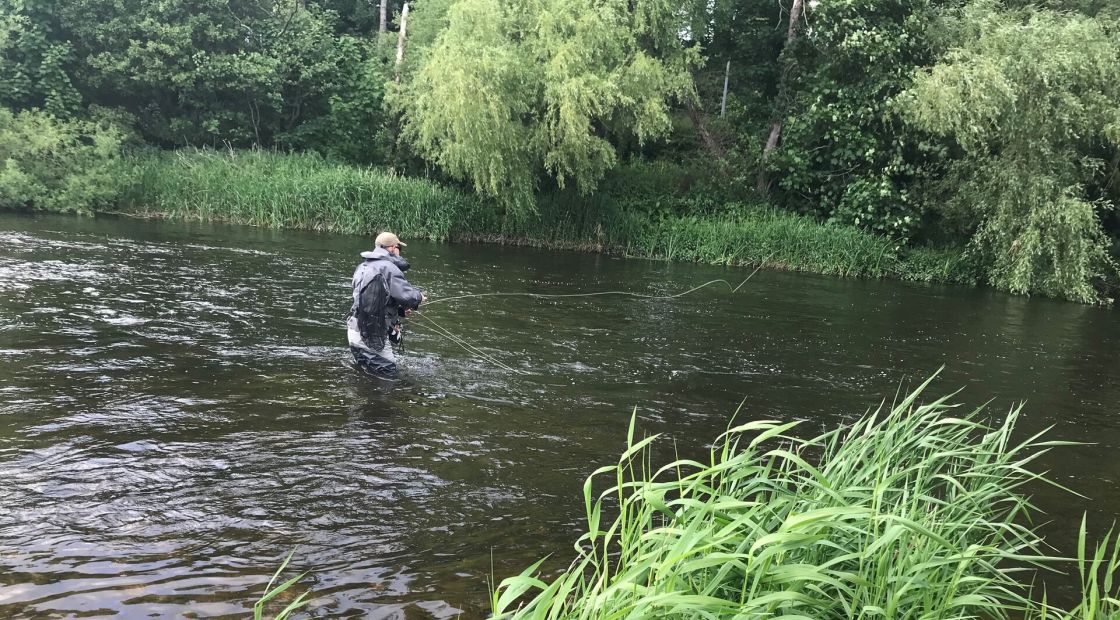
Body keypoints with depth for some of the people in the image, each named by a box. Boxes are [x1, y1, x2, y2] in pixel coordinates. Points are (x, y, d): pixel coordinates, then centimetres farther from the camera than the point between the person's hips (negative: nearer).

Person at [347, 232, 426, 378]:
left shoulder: (363, 267, 16)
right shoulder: (387, 267, -13)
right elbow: (407, 295, -19)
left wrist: (401, 310, 19)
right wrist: (419, 296, 3)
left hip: (356, 330, 9)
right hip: (372, 336, -9)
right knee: (388, 375, -3)